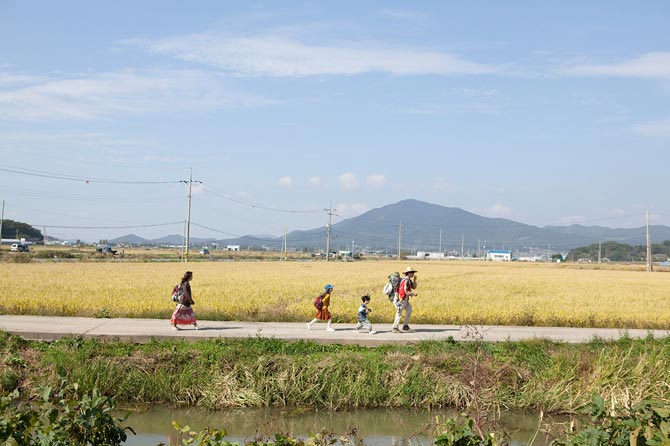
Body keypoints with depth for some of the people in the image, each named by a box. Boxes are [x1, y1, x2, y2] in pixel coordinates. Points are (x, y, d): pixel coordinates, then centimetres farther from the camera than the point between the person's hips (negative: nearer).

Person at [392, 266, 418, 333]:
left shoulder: (409, 280, 11)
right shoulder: (406, 280, -21)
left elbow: (414, 287, 15)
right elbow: (406, 291, -25)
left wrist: (414, 280, 0)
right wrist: (413, 294, -11)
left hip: (405, 299, 10)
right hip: (401, 299, -10)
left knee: (409, 311, 10)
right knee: (399, 313, -4)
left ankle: (405, 327, 14)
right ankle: (395, 328, 2)